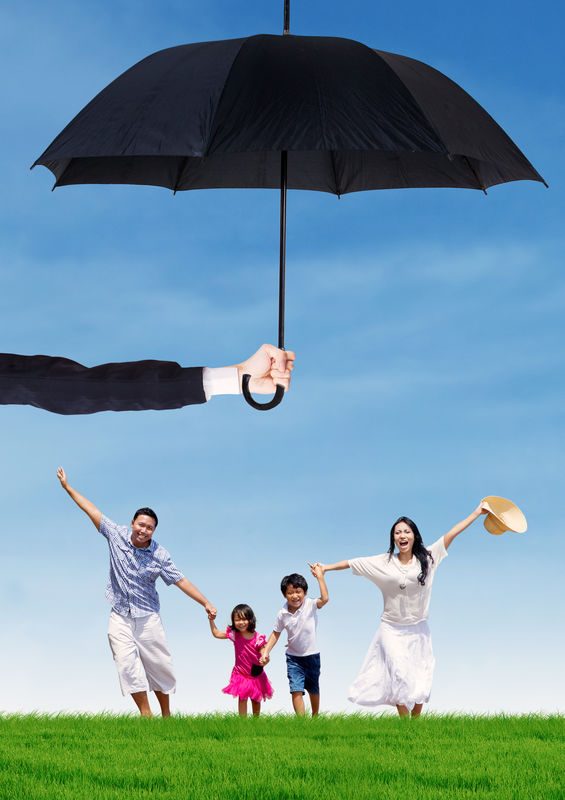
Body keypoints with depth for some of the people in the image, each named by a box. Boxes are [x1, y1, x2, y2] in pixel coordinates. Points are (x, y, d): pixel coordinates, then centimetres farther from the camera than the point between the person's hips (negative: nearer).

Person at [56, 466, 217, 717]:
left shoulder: (159, 555, -8)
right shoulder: (117, 535, -5)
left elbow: (180, 580, -8)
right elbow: (92, 511, 0)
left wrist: (206, 603, -15)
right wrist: (67, 487, 5)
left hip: (147, 618, -1)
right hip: (120, 618, 1)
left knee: (159, 666, 4)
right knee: (127, 663, -13)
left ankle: (166, 715, 18)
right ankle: (145, 713, -10)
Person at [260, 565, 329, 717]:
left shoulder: (310, 605, -16)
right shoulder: (283, 614, -10)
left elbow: (324, 599, -35)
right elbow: (276, 634, 2)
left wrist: (320, 577, -36)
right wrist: (266, 651, -4)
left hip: (312, 655, 0)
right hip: (293, 657, 0)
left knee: (313, 690, 17)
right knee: (296, 690, -13)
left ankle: (315, 718, 38)